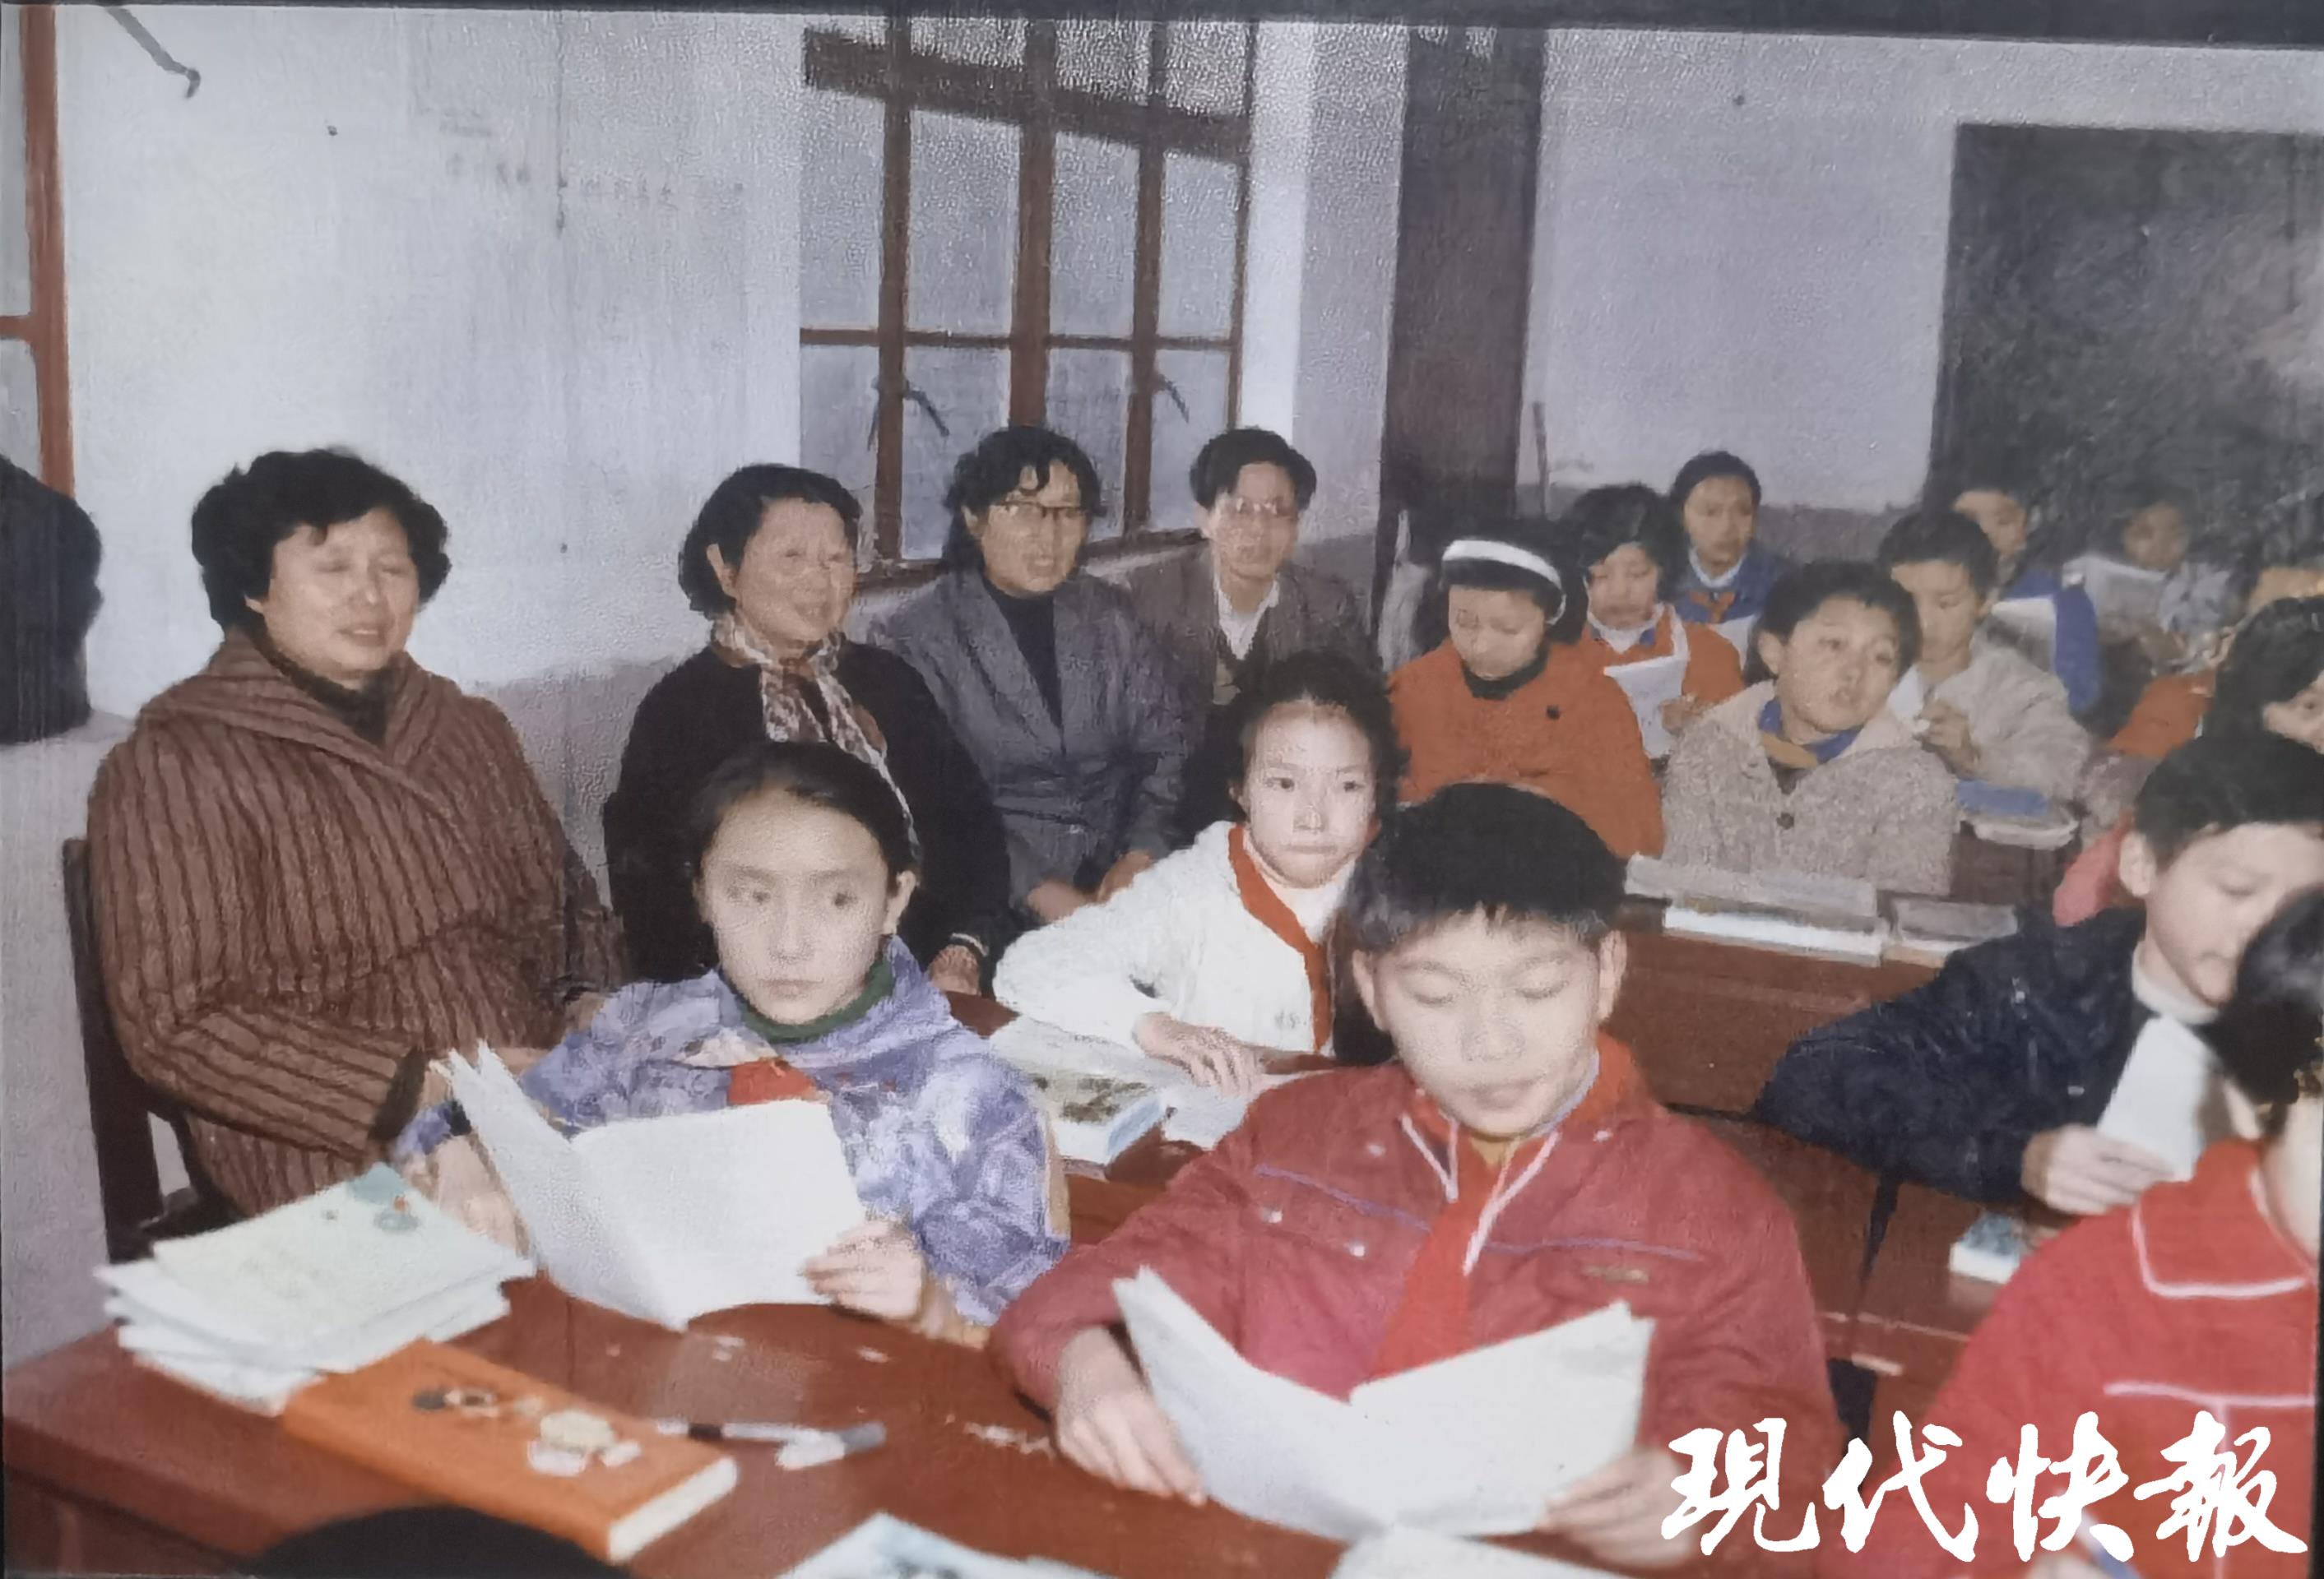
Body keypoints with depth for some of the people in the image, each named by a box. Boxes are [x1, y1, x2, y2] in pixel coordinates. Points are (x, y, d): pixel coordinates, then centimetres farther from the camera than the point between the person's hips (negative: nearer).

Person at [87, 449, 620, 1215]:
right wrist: (415, 1087, -17)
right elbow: (174, 1022, -9)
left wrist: (590, 1007, 2)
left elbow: (567, 905, 25)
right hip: (339, 1160, -6)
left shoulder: (473, 732, 18)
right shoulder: (175, 766, -2)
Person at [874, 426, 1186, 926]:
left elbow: (1165, 746, 9)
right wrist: (1043, 893, -19)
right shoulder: (917, 637, -3)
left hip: (1117, 874, 5)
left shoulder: (1112, 617, 11)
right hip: (997, 899, -4)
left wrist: (1139, 858, -9)